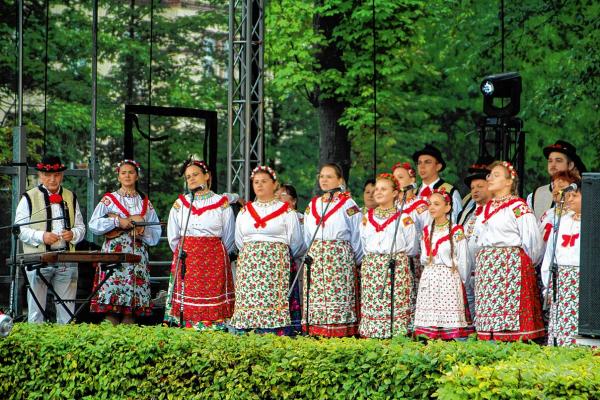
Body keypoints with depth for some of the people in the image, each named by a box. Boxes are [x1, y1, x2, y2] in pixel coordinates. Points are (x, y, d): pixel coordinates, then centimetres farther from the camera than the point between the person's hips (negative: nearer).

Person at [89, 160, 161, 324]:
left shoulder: (145, 202, 16)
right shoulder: (109, 199, 10)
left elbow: (156, 232, 12)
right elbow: (94, 224, -1)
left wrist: (142, 232, -7)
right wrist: (117, 221, -10)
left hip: (138, 255, 2)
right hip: (114, 254, -2)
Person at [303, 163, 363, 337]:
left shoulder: (348, 205, 0)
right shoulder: (313, 205, 17)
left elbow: (357, 238, 1)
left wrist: (353, 261, 3)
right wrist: (313, 253, 11)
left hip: (340, 258, -5)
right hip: (315, 258, 5)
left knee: (338, 299, -11)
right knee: (315, 302, -1)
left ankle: (340, 335, -11)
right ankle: (316, 334, 1)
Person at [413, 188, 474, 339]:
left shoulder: (457, 232, -4)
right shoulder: (426, 231, 13)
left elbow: (462, 261, -1)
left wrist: (463, 281, 2)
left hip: (450, 278, -5)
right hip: (429, 279, 5)